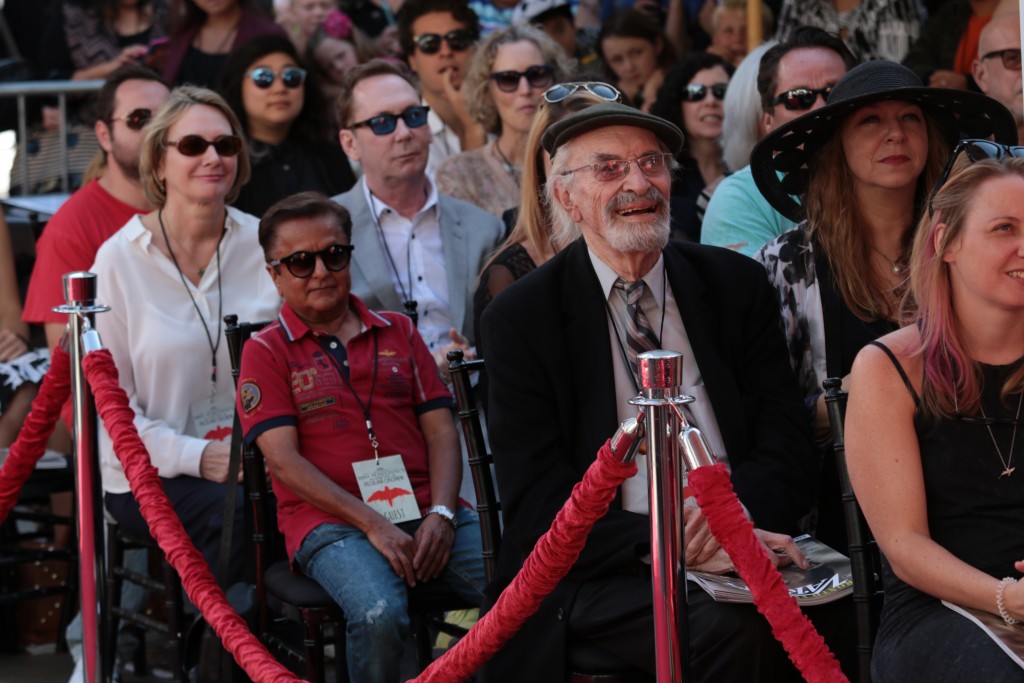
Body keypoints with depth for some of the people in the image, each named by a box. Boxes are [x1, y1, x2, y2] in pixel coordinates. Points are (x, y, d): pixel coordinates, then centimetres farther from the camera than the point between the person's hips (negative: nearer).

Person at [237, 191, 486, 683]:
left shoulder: (398, 332, 20)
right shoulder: (267, 352, 9)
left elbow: (440, 430, 14)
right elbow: (283, 458, -3)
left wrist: (441, 513, -6)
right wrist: (372, 523, -14)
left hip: (427, 512, 3)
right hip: (331, 521, -3)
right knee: (379, 614, -36)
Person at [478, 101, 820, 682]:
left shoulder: (738, 285, 12)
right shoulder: (520, 319, 3)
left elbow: (787, 449, 8)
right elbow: (539, 504, -5)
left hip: (736, 548, 3)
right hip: (603, 575, -3)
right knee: (730, 630, -34)